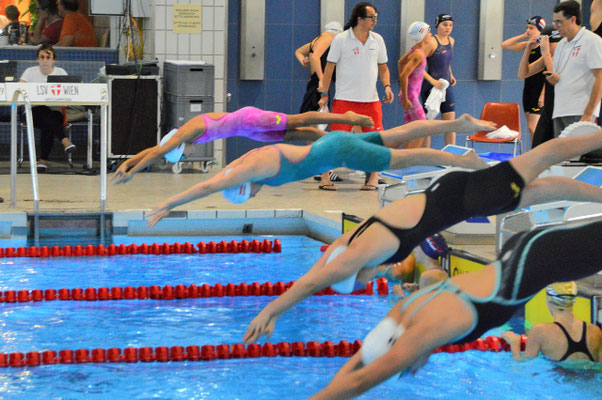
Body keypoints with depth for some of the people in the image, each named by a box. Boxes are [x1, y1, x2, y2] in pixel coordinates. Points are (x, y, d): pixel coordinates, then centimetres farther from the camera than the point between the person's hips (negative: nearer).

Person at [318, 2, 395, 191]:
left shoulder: (377, 40, 8)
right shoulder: (341, 39, -4)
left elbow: (383, 67, 17)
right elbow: (330, 67, 0)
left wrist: (387, 86, 1)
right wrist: (324, 93, -1)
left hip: (371, 99, 4)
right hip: (345, 98, -4)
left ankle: (373, 177, 13)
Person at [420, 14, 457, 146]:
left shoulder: (451, 41, 12)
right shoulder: (431, 41, -12)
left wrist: (450, 75, 16)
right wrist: (433, 81, -22)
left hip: (446, 86, 7)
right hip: (430, 87, -7)